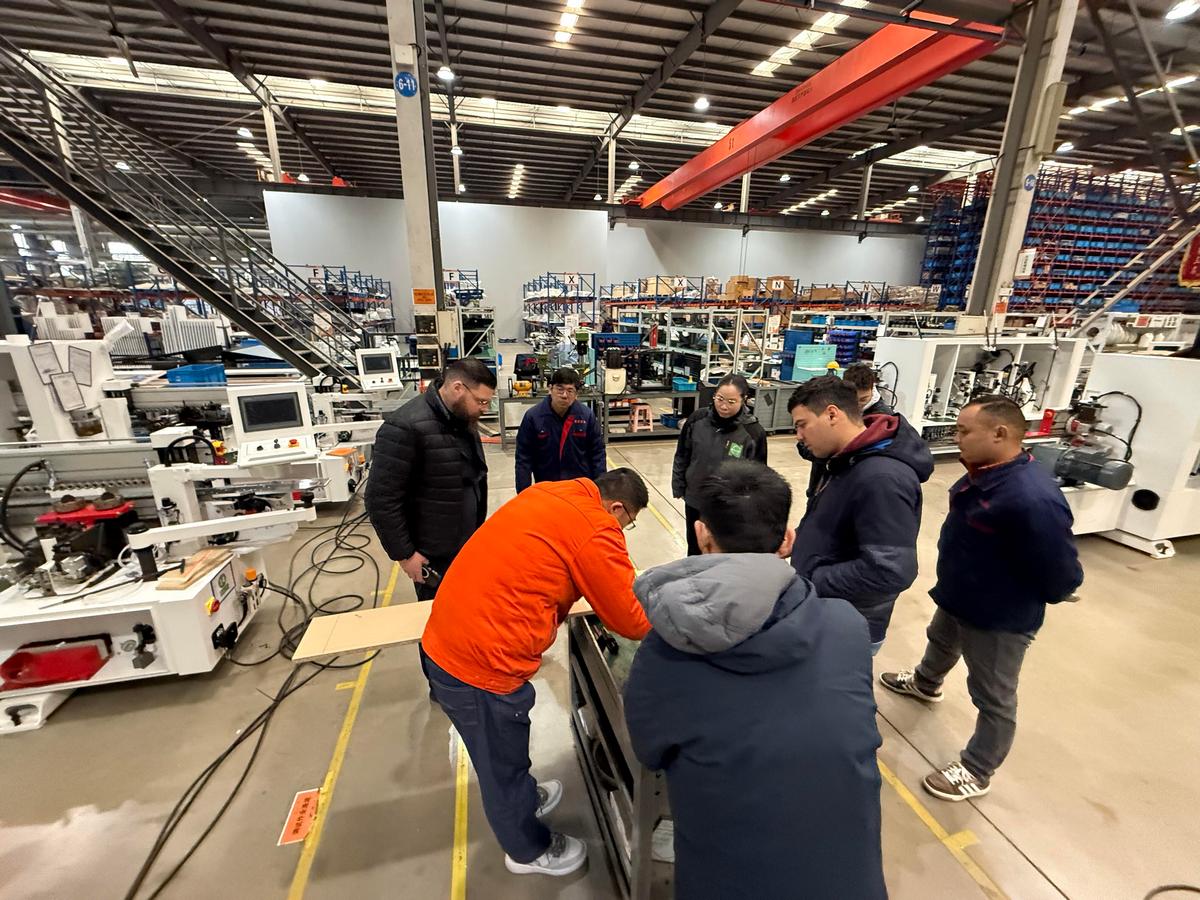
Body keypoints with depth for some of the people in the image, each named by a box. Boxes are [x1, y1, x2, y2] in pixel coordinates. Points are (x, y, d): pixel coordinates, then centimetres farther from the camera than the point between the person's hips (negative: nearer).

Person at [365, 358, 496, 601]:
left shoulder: (463, 418, 3)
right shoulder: (406, 427, -23)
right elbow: (381, 499, -21)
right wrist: (404, 553, -16)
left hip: (469, 543, 7)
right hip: (435, 555, -7)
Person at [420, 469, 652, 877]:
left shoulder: (550, 495, 6)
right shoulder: (596, 533, -18)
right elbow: (632, 622, -8)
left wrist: (593, 601, 16)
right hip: (481, 662, -8)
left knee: (503, 753, 31)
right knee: (503, 764, 20)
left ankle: (524, 800, 56)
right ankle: (528, 850, 46)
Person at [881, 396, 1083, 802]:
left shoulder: (1033, 499, -36)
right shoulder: (984, 472, -8)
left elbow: (1062, 578, -27)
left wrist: (1019, 599, -8)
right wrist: (954, 585, 9)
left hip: (1000, 618, -9)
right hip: (958, 597, 9)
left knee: (994, 698, 14)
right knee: (941, 642, 34)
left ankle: (976, 772, 34)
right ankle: (925, 684, 63)